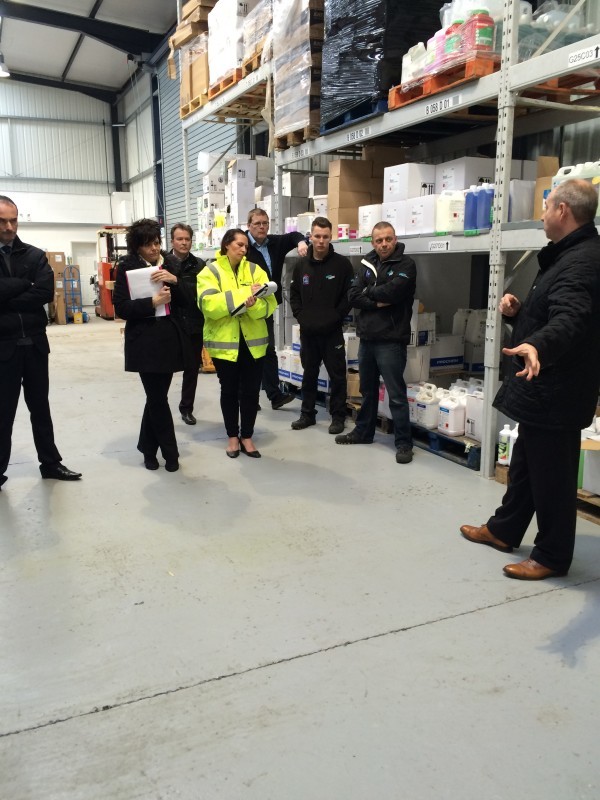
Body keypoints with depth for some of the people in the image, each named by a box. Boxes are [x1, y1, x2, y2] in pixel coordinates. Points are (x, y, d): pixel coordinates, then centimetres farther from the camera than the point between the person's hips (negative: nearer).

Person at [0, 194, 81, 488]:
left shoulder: (35, 255, 4)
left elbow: (46, 292, -11)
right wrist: (26, 284, -13)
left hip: (34, 343, 3)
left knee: (40, 405, 15)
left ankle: (50, 463, 27)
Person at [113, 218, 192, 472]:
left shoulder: (171, 264, 9)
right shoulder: (127, 267, -4)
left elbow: (186, 301, 4)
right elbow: (120, 308, -9)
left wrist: (174, 280, -14)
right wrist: (153, 302, -19)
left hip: (171, 338, 4)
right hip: (145, 341, -4)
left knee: (156, 396, 11)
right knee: (158, 398, -2)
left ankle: (148, 449, 27)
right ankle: (170, 453, 10)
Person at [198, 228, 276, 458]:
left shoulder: (255, 270, 5)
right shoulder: (210, 271, -3)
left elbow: (269, 304, -5)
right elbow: (209, 305, -19)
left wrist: (254, 304, -27)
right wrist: (244, 294, -23)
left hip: (253, 341, 2)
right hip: (224, 342, -2)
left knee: (251, 391, 7)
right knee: (229, 391, 10)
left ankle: (247, 436, 22)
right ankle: (232, 436, 25)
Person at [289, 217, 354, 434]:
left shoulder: (342, 264, -5)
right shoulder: (301, 265, 8)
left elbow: (350, 295, -6)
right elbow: (294, 294, 13)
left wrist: (335, 317, -13)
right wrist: (301, 316, 0)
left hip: (332, 331, -4)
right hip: (307, 330, 4)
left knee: (337, 375, 2)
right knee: (309, 373, 13)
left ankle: (338, 416, 14)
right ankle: (307, 414, 25)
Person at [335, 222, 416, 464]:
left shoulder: (406, 265, -5)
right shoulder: (367, 263, 11)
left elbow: (391, 291, -21)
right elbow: (353, 296, 0)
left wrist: (368, 292, -4)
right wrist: (377, 303, -14)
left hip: (391, 340, -6)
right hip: (366, 337, 6)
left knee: (396, 394, -3)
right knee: (367, 390, 18)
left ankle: (404, 443, 5)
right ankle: (363, 432, 32)